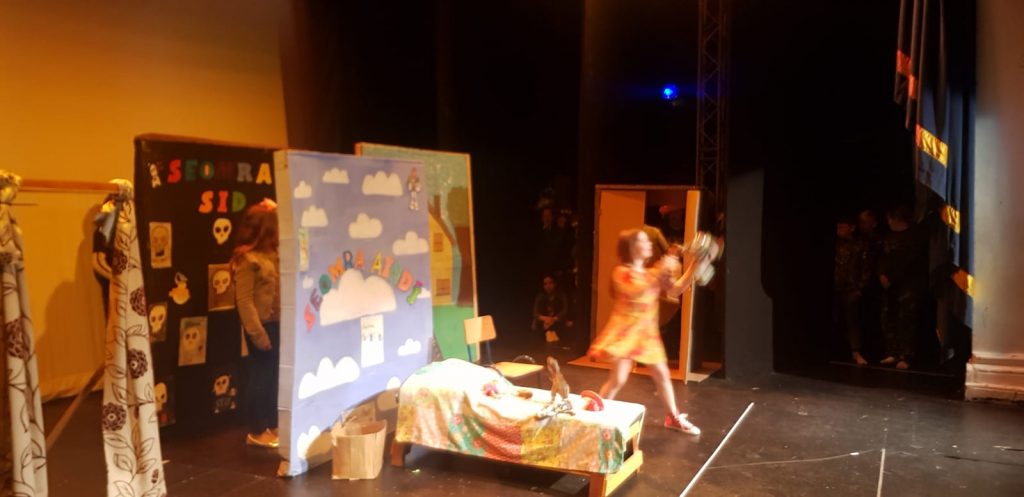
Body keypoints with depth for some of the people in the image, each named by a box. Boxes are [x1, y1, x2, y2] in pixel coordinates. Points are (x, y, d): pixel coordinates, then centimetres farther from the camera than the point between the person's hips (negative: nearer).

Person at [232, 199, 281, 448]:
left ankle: (272, 425, 27)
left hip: (277, 323, 8)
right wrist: (257, 332, -20)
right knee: (260, 376, 2)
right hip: (262, 325, -8)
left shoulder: (272, 253, 8)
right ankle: (256, 432, 15)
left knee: (275, 376, 14)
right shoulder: (247, 259, -15)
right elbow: (244, 300, -18)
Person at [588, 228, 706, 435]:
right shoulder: (621, 272, -11)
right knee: (618, 379, -10)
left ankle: (674, 417, 28)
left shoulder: (653, 272, 10)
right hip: (625, 331, -6)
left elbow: (676, 290, 4)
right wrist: (659, 272, -34)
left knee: (662, 374, 12)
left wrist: (693, 266, -5)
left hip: (647, 332, 6)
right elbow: (633, 292, -30)